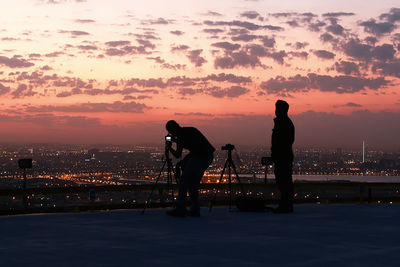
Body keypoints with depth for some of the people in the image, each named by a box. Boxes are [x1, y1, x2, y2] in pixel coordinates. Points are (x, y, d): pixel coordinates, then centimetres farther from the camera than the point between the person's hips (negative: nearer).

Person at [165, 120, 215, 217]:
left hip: (199, 157, -9)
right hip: (208, 156, 9)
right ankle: (195, 210, 12)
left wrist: (169, 148, 15)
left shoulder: (181, 136, -8)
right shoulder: (190, 130, 16)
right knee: (193, 183, 15)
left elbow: (178, 155, -1)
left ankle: (180, 210, -5)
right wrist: (176, 141, 27)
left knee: (183, 181, -3)